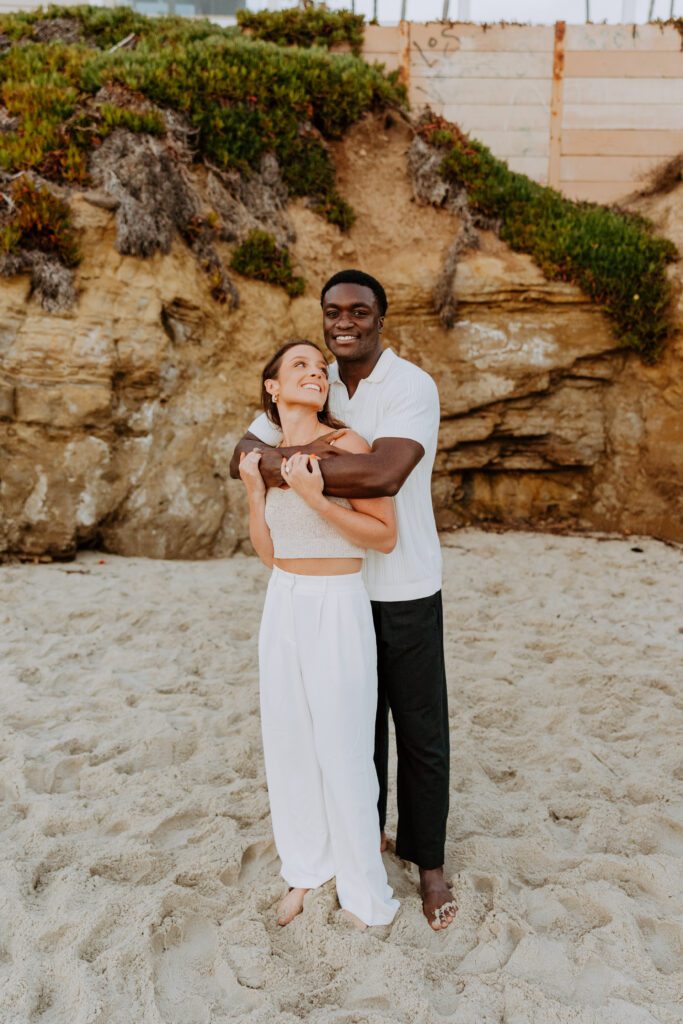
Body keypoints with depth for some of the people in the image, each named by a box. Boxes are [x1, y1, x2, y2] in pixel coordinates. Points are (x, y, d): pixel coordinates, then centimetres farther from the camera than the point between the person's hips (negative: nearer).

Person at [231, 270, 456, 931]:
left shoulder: (413, 386, -14)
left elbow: (383, 474, -31)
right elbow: (246, 451, -1)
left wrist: (287, 463, -25)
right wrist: (292, 455, -23)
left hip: (405, 589, -4)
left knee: (420, 733, 8)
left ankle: (428, 863, 27)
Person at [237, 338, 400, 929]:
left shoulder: (344, 444, -12)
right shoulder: (270, 453, 6)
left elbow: (386, 535, -12)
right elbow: (268, 551, 8)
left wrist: (316, 500, -22)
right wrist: (254, 490, -4)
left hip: (339, 609, -6)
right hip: (283, 606, 6)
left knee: (342, 751, 3)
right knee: (289, 743, 15)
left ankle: (364, 892, 26)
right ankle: (307, 870, 37)